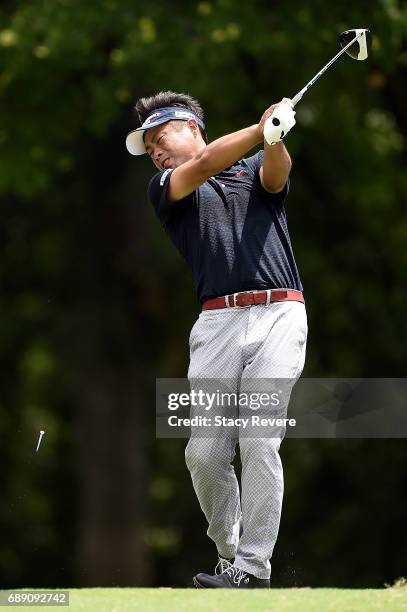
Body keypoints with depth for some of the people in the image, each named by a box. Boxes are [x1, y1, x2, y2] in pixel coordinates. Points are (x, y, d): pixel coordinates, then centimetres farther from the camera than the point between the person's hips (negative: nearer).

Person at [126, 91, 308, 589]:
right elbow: (204, 166, -4)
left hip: (278, 315, -2)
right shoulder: (164, 188, 17)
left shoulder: (256, 170, 17)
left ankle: (252, 569, -10)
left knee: (260, 444, -12)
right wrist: (260, 127, -19)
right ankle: (229, 552, 13)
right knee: (204, 453, -5)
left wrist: (276, 138, -31)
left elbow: (277, 172, -7)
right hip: (218, 321, 2)